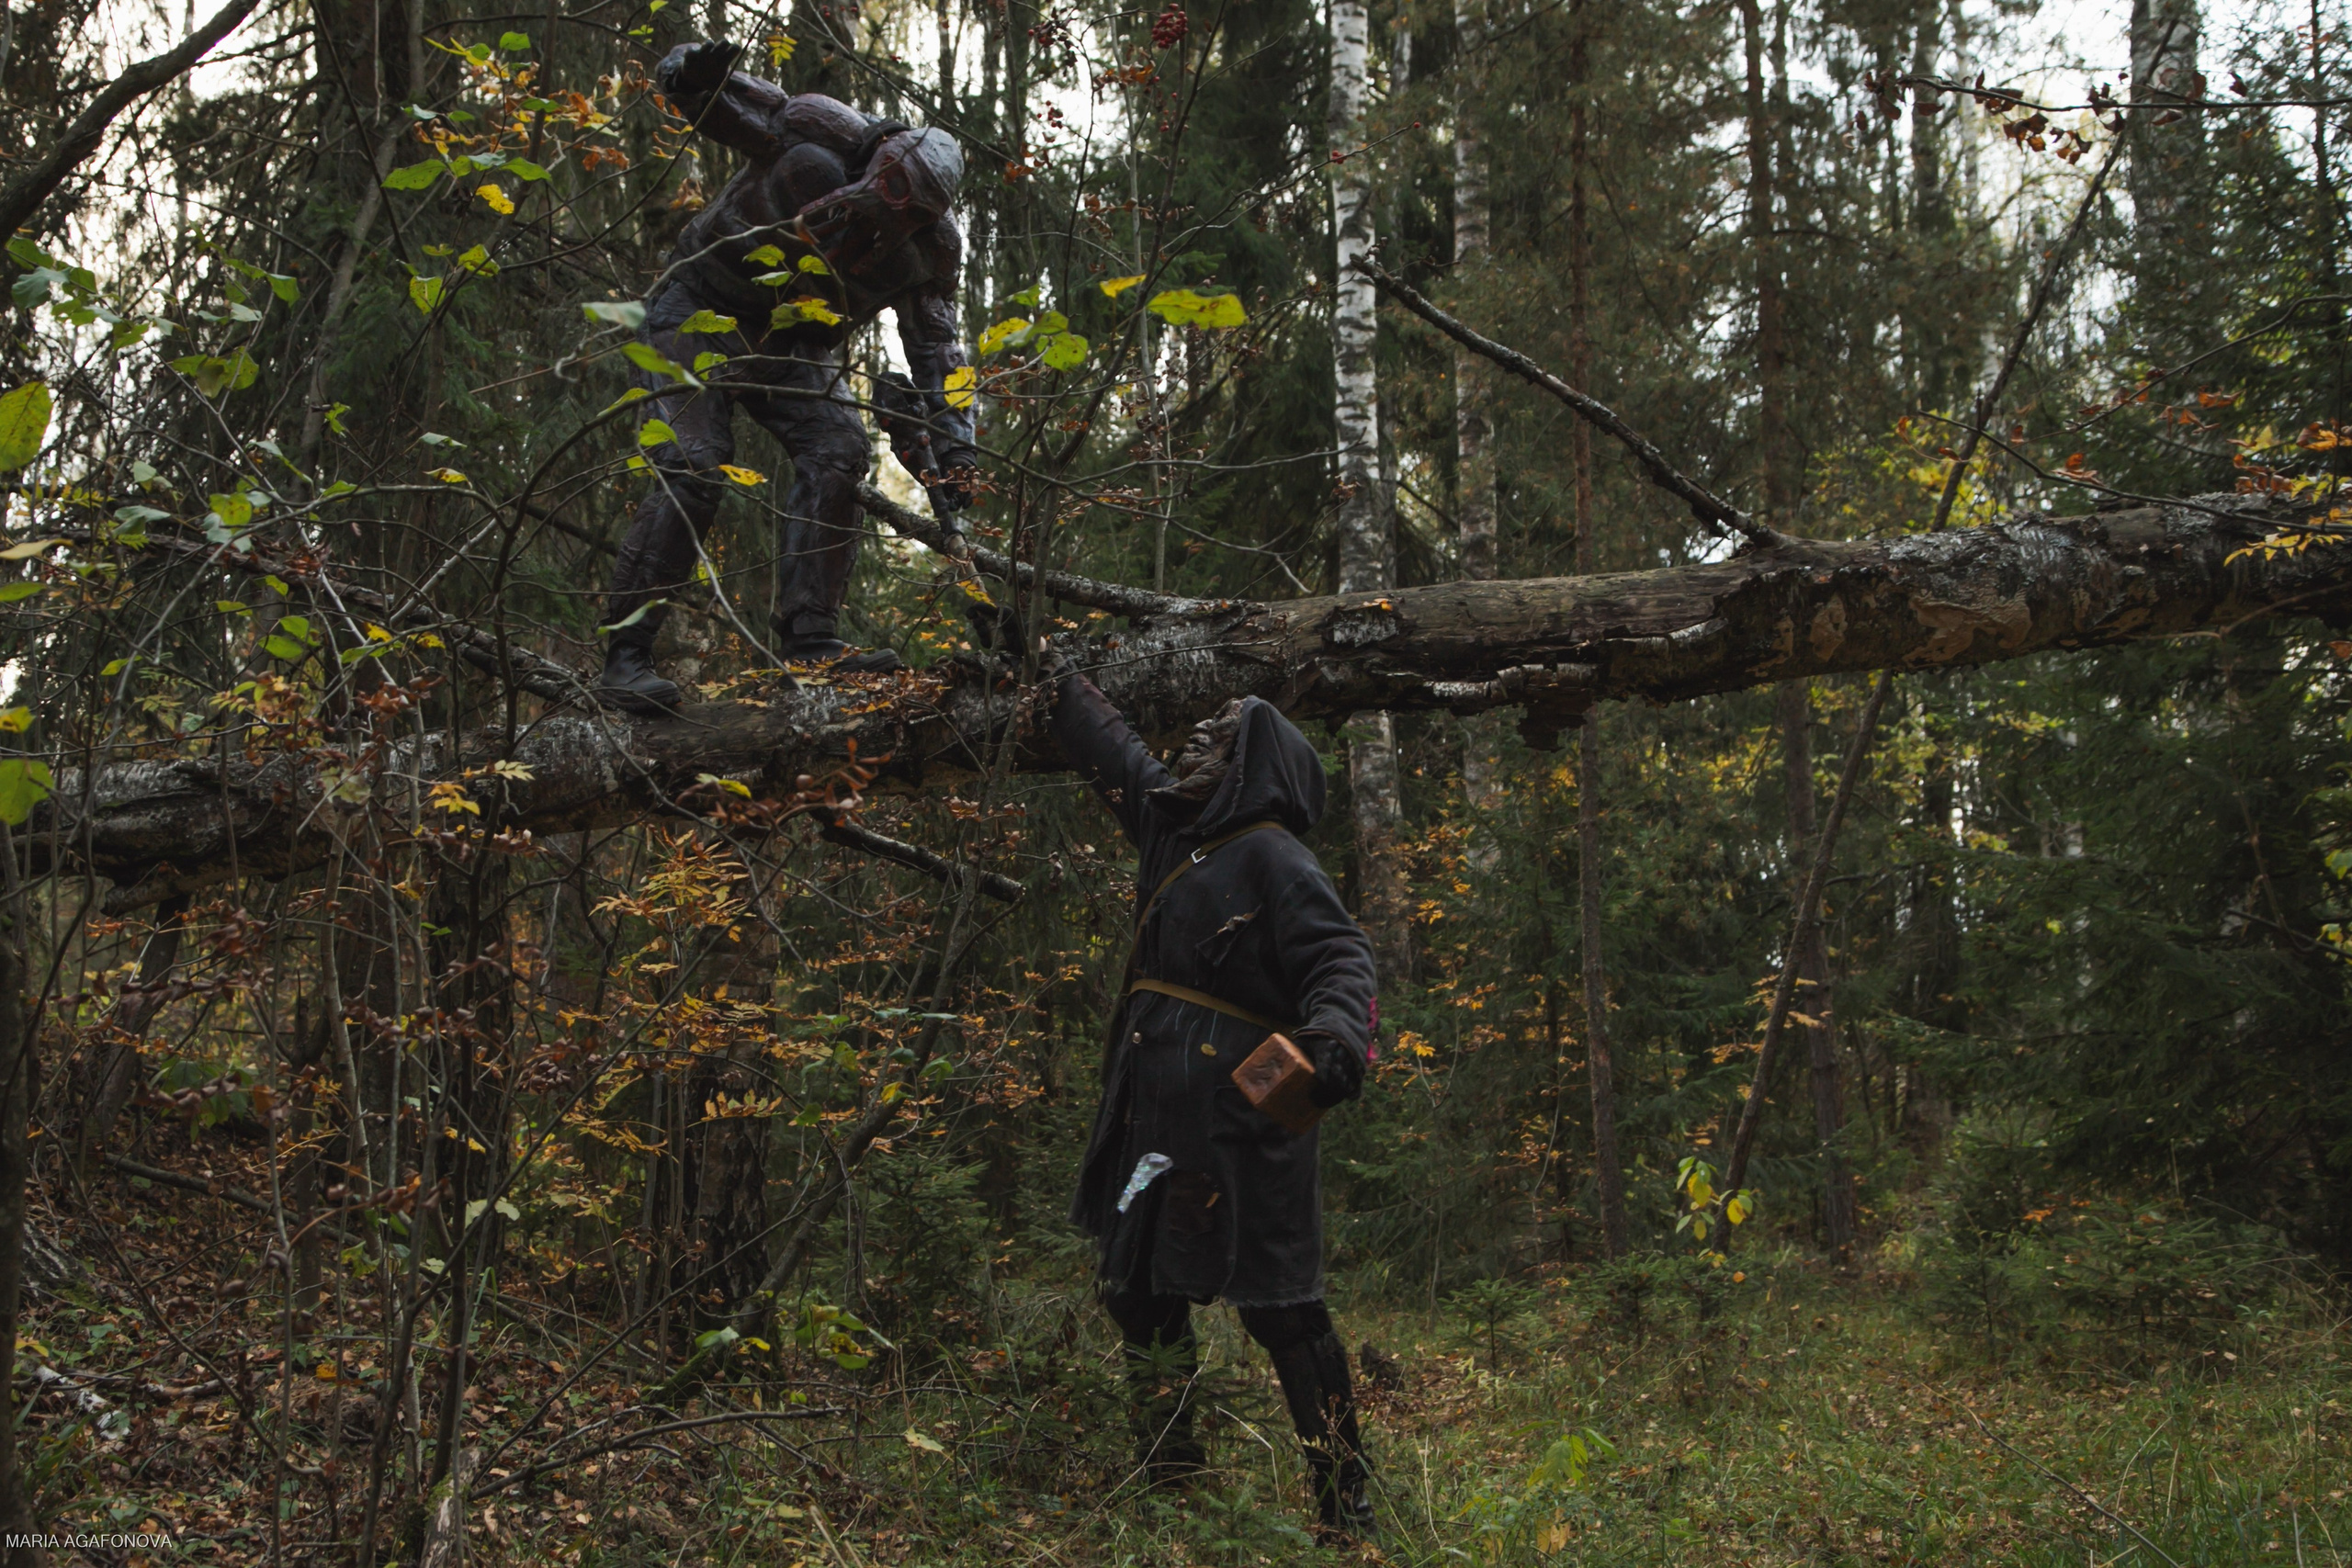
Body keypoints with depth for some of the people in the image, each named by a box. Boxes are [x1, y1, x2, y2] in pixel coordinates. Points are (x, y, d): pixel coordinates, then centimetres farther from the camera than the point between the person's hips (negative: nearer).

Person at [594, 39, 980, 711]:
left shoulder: (931, 247, -15)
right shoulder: (814, 134, -25)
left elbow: (936, 350, -9)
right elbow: (687, 88, -16)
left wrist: (953, 446, -20)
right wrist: (690, 70, -41)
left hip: (794, 345, 4)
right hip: (699, 313, -4)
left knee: (838, 456, -17)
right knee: (691, 470, -19)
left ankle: (809, 639, -12)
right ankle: (624, 656, -16)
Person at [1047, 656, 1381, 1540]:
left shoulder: (1270, 856, -9)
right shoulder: (1170, 822, 15)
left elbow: (1341, 957, -18)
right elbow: (1111, 751, 29)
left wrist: (1336, 1032, -37)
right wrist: (1055, 683, 38)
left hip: (1236, 1118, -9)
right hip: (1155, 1113, 9)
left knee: (1276, 1301, -8)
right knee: (1137, 1284, 15)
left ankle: (1345, 1507, -1)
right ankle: (1165, 1473, 28)